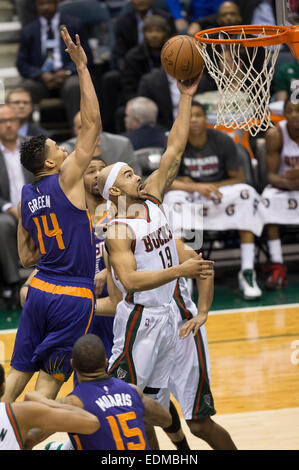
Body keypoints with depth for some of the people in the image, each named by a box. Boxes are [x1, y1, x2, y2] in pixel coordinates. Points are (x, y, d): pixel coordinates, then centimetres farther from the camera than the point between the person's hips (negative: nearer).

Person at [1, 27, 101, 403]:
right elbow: (92, 123, -12)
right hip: (73, 296, -6)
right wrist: (82, 68, -10)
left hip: (40, 288, 6)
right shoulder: (67, 180, -10)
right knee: (49, 380, -1)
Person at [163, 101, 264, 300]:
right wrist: (197, 188, -32)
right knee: (174, 197, -34)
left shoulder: (223, 141, -7)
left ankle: (248, 272, -32)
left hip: (220, 197, 1)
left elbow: (239, 179, -5)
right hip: (191, 200, -1)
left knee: (247, 193, -29)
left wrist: (201, 185, -17)